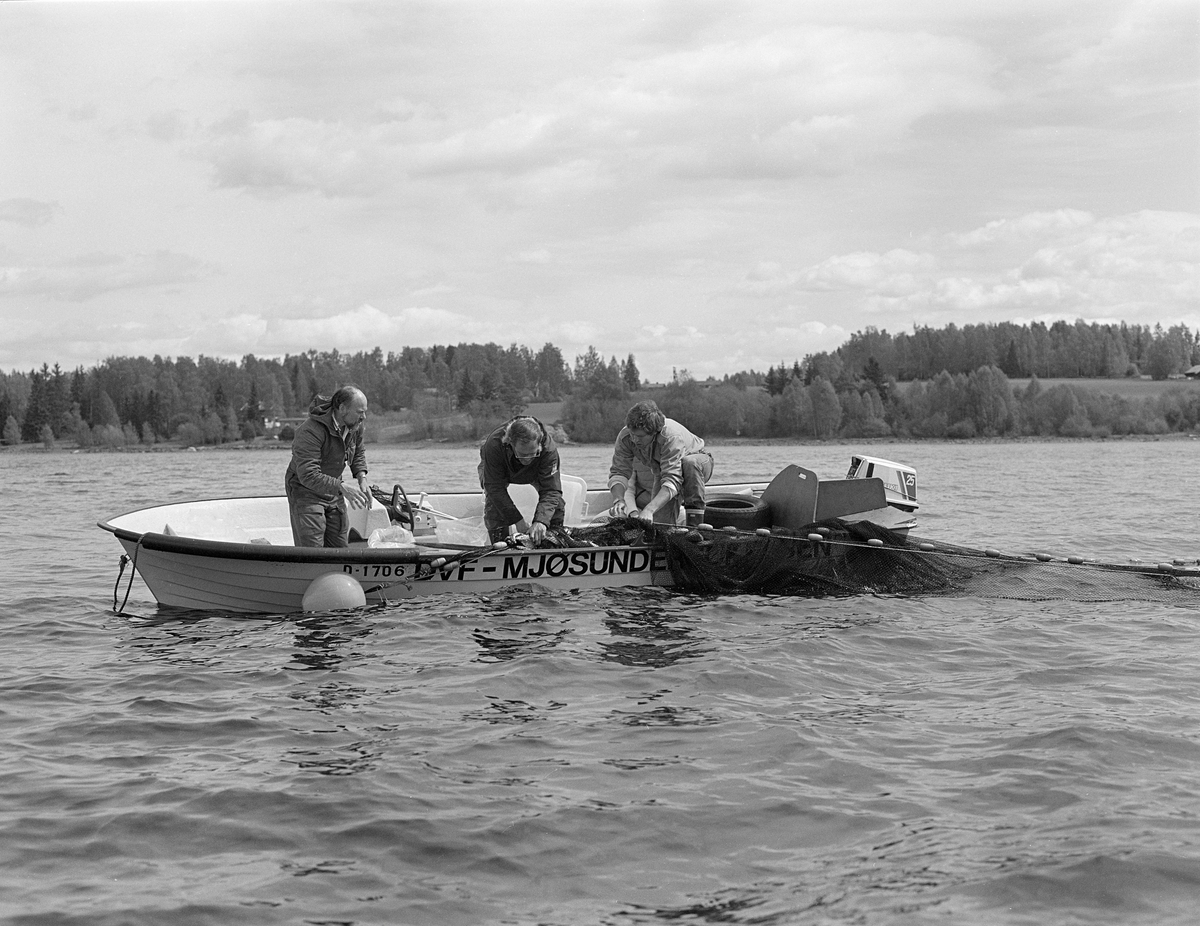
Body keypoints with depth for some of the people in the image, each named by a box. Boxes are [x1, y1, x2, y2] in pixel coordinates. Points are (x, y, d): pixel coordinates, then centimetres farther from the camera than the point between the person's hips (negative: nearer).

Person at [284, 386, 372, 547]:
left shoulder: (355, 426, -5)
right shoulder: (311, 431, -29)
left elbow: (358, 453, 16)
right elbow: (308, 475, -34)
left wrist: (362, 479, -2)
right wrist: (341, 487, -41)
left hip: (333, 491, 7)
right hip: (305, 490, -7)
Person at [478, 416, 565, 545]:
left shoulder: (548, 448, -43)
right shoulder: (494, 445, -46)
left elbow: (551, 490, -42)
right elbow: (495, 488, -39)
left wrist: (541, 521, -59)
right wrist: (518, 521, -44)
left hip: (533, 473, 2)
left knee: (556, 503, -14)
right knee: (494, 502, -24)